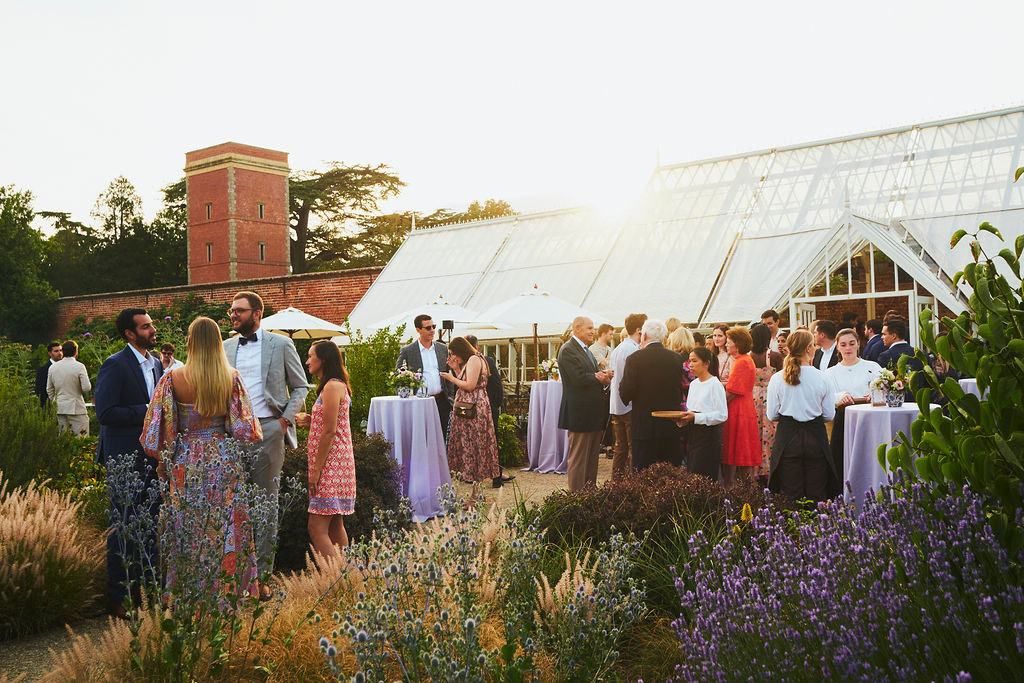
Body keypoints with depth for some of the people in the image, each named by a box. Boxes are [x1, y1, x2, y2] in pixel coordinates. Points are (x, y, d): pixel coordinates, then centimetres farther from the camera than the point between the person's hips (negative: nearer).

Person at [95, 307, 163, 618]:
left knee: (150, 523, 14)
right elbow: (105, 413, -20)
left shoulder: (156, 364, 12)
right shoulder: (114, 366, -12)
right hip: (125, 457, -7)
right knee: (124, 526, 0)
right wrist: (147, 412, -19)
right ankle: (118, 595, 10)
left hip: (152, 455, 7)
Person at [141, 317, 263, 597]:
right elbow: (245, 429, -2)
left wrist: (164, 460, 11)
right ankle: (229, 592, 16)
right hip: (225, 465, 1)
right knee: (228, 531, 9)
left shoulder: (173, 378, -8)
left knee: (187, 532, 8)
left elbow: (156, 427, -4)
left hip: (186, 467, -1)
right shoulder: (232, 378, -5)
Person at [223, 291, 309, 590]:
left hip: (267, 429, -3)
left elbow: (301, 386, 6)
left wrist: (286, 420, -5)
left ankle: (261, 573, 9)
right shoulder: (224, 347, 13)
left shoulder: (281, 344, 3)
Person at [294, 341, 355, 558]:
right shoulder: (336, 386, 18)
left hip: (331, 465, -10)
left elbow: (330, 432, -18)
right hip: (335, 465, 10)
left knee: (317, 527, -11)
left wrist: (316, 470, -16)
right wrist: (309, 421, 5)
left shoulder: (332, 387, -14)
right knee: (335, 527, 13)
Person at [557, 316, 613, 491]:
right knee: (578, 457, -3)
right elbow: (579, 378, -22)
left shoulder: (586, 350, 19)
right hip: (580, 413, -10)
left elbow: (595, 373, 13)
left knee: (592, 457, 14)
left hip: (593, 413, 10)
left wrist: (604, 375, -9)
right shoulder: (568, 350, -12)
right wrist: (600, 377, -10)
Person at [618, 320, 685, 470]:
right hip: (671, 427, 4)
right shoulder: (677, 358, 2)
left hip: (644, 426, -4)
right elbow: (680, 391, 8)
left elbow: (625, 394, -9)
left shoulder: (634, 359, -10)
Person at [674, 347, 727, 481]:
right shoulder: (693, 384, 15)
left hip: (709, 436, -8)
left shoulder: (715, 384, -10)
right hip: (693, 435, 8)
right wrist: (683, 418, 1)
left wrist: (695, 417, -21)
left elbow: (722, 415, -15)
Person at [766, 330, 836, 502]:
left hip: (787, 438, 0)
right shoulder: (821, 377, -5)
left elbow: (772, 415, 0)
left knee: (791, 496, 6)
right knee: (816, 494, 8)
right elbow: (829, 415, 2)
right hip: (816, 438, 0)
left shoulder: (777, 379, -5)